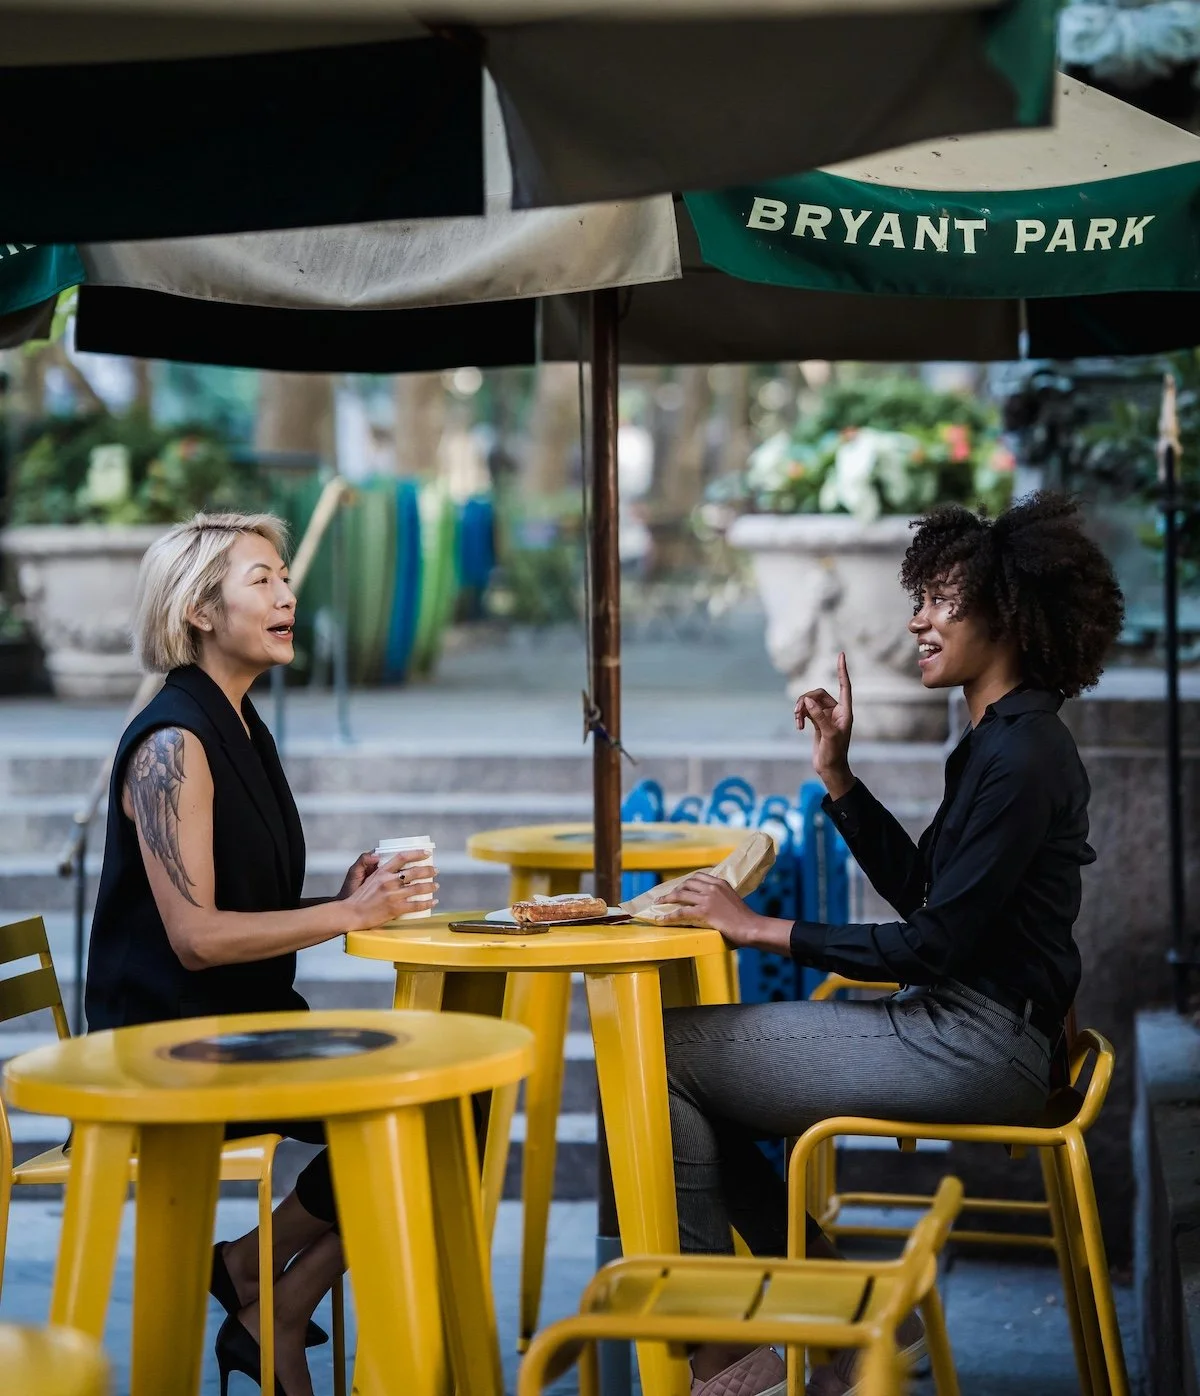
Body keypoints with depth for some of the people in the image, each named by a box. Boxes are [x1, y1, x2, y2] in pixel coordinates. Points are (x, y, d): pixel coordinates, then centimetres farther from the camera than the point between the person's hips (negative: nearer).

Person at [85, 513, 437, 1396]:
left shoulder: (242, 728, 13)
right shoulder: (173, 743, -16)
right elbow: (196, 936, -22)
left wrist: (350, 900, -1)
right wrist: (349, 915, -19)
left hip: (248, 1021, 9)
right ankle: (252, 1275, 2)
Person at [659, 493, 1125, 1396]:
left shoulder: (1021, 755, -18)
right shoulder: (1001, 740, 13)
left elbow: (938, 944, -21)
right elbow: (920, 890, 18)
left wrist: (763, 930, -16)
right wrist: (837, 776, 11)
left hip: (973, 1046, -10)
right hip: (956, 1027, 10)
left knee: (668, 1051, -8)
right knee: (697, 1053, 13)